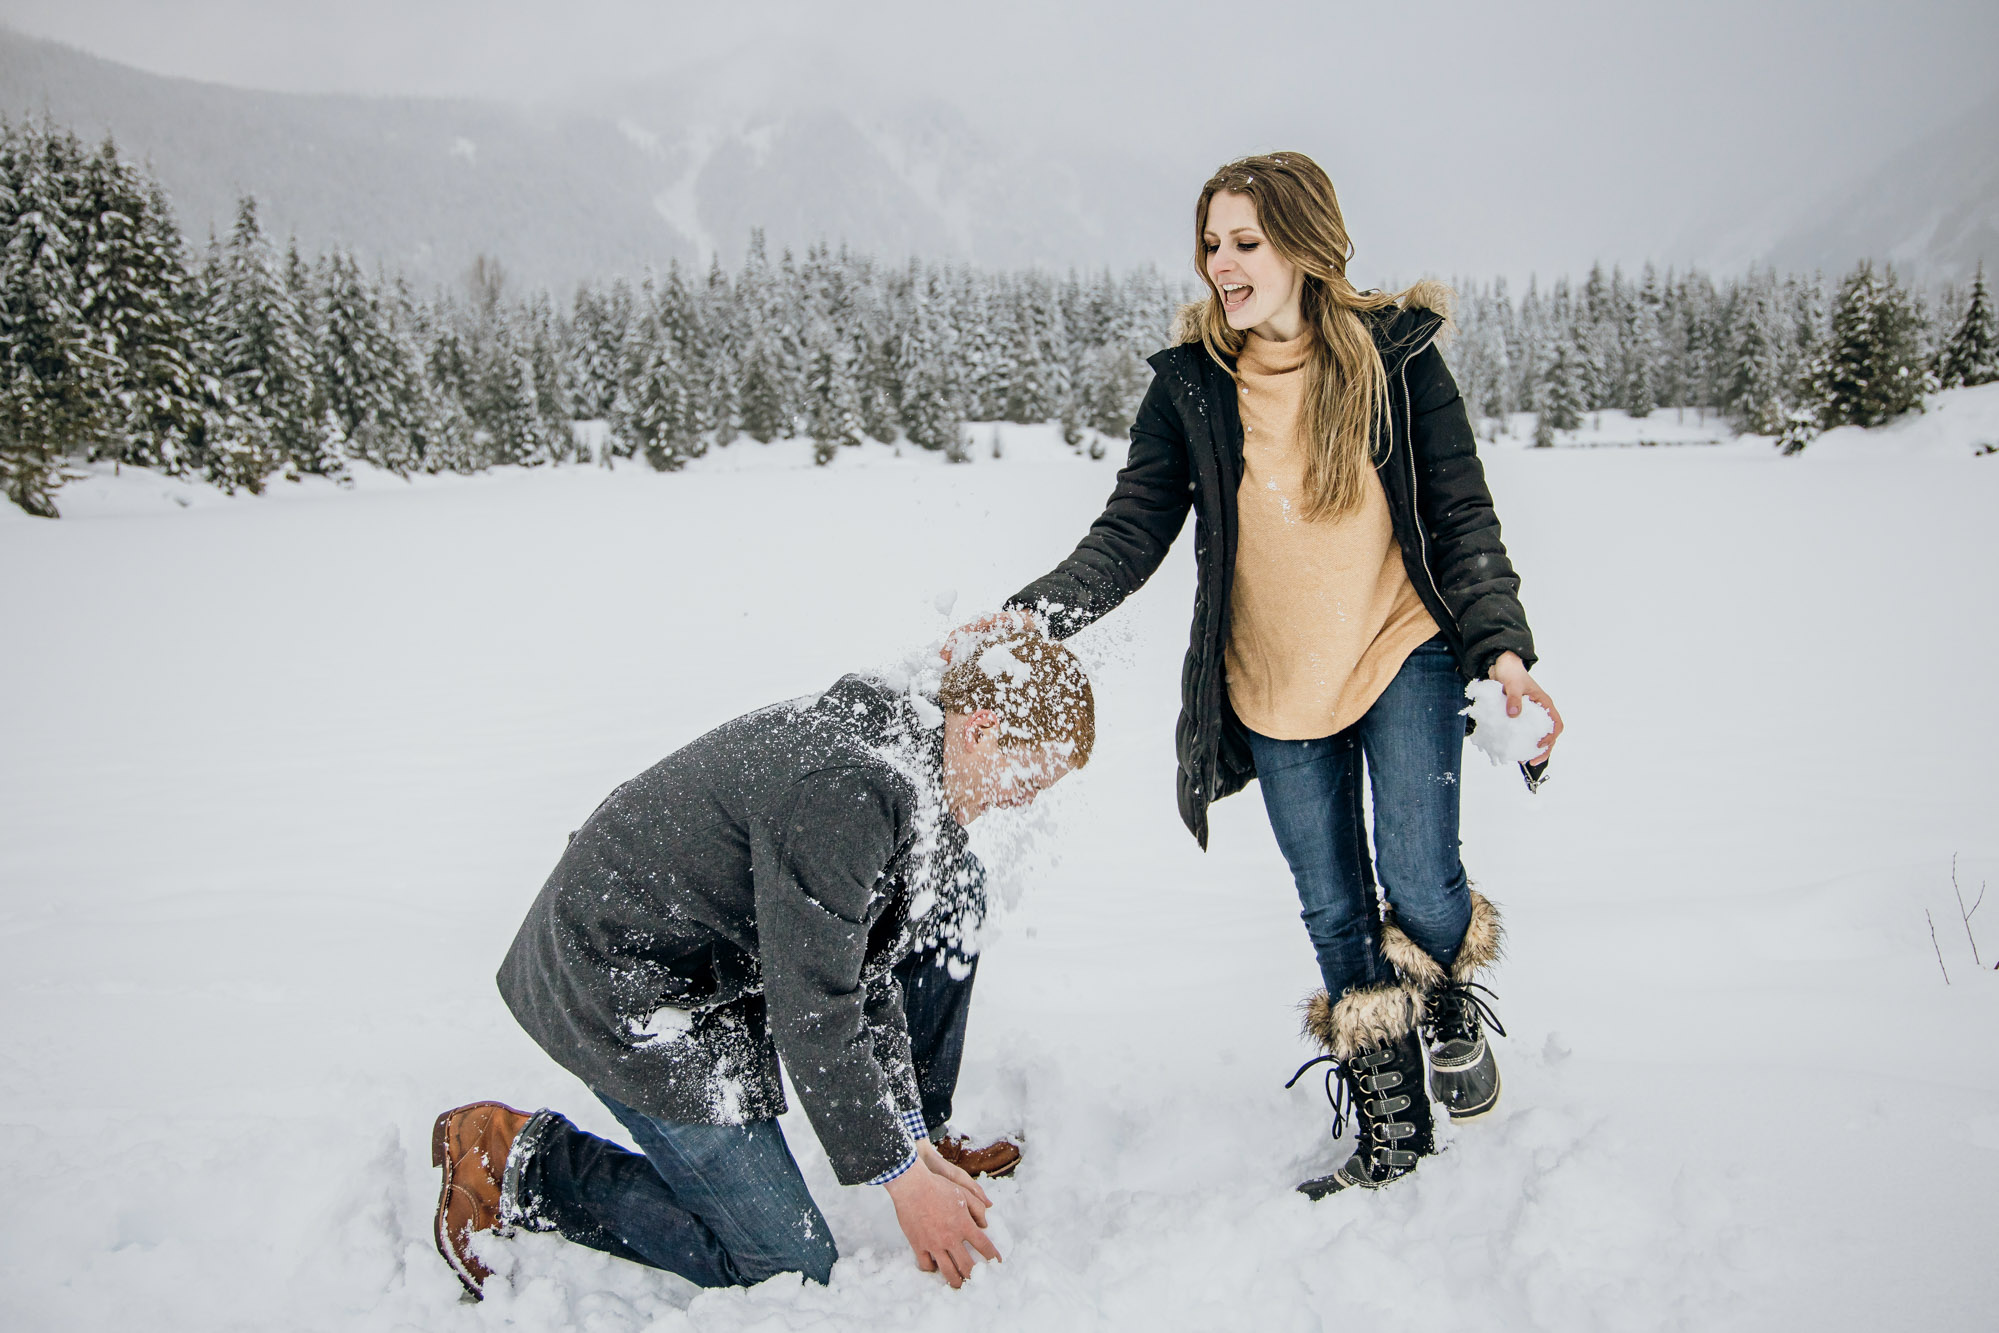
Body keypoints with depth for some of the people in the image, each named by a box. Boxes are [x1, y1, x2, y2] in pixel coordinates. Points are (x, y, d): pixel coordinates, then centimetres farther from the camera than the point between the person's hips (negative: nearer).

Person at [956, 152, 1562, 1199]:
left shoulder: (1397, 358, -6)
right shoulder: (1189, 385, -4)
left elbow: (1461, 519, -3)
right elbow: (1131, 533, -8)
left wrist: (1504, 651, -14)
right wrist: (1031, 618, -24)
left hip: (1404, 651, -2)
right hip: (1275, 688, 2)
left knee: (1418, 879, -12)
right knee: (1335, 916, 9)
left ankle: (1454, 1014, 26)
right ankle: (1390, 1137, 26)